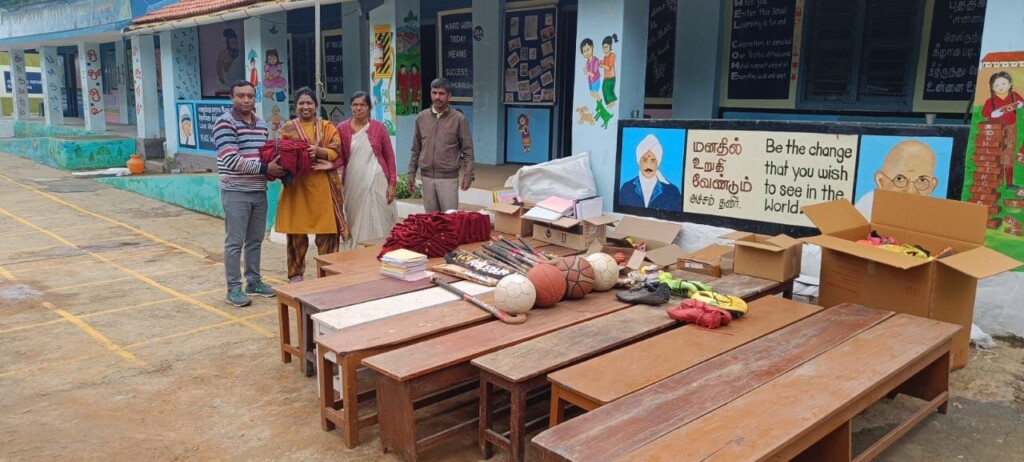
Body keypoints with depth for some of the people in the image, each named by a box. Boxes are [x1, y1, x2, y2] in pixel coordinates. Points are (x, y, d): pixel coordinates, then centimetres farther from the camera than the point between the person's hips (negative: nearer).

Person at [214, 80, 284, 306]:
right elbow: (231, 159, -19)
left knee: (255, 240, 13)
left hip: (259, 191, 6)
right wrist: (265, 168, -19)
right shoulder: (225, 122, -10)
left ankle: (254, 282, 24)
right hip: (236, 192, -6)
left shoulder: (262, 125, 12)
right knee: (235, 242, 0)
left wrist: (276, 167, -2)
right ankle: (234, 288, 8)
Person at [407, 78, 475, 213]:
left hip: (449, 178, -3)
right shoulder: (421, 117, 7)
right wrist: (411, 174, 8)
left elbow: (467, 150, -3)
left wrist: (468, 175, -12)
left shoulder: (459, 119, -4)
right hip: (427, 177, 3)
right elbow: (416, 150, 12)